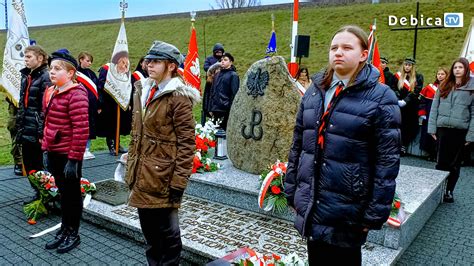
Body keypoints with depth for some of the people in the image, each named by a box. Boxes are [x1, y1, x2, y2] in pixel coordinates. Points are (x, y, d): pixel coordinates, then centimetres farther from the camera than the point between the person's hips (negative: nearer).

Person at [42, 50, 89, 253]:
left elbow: (81, 130, -22)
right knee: (62, 192, 19)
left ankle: (73, 234, 24)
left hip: (69, 155, -8)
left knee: (72, 194, 7)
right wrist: (45, 149, 14)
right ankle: (64, 230, 34)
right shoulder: (50, 92, 10)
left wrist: (74, 159, -21)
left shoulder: (76, 94, -18)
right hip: (54, 152, 8)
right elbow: (48, 123, 18)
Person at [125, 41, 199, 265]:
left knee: (167, 232, 7)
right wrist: (131, 170, 17)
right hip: (142, 177, 8)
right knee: (149, 230, 20)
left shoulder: (178, 97, -14)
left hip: (163, 178, -8)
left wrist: (179, 181, -17)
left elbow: (186, 143, -16)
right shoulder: (142, 91, 10)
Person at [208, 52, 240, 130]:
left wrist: (231, 110, -13)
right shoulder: (218, 75, 16)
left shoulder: (233, 75, -3)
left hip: (226, 110, -6)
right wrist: (210, 108, 13)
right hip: (215, 109, 6)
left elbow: (234, 94, -8)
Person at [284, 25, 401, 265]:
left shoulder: (380, 98, -9)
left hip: (346, 211, -4)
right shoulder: (314, 91, 7)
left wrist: (375, 214, -11)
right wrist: (291, 191, 9)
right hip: (310, 207, 5)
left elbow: (387, 161, -10)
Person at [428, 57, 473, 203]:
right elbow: (434, 107, 6)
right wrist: (432, 128, -1)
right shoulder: (444, 86, 8)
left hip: (460, 131, -1)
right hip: (443, 128, 2)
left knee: (455, 163, 9)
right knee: (441, 161, 7)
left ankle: (449, 191, 21)